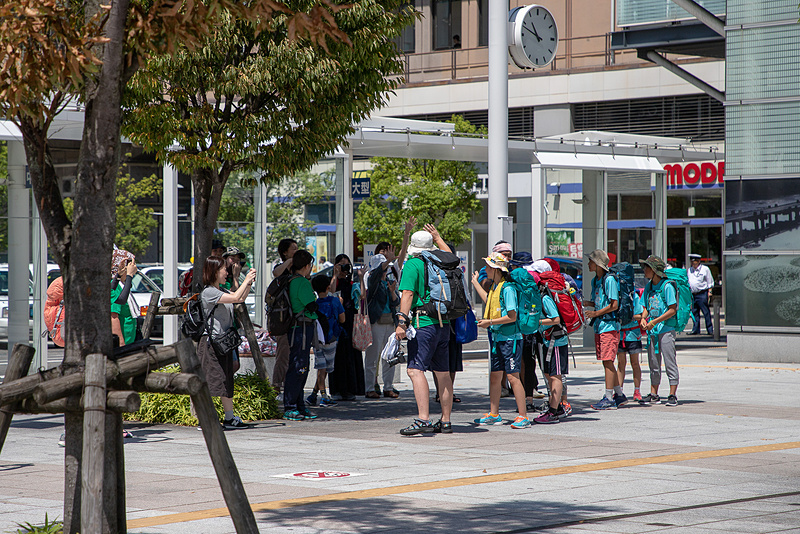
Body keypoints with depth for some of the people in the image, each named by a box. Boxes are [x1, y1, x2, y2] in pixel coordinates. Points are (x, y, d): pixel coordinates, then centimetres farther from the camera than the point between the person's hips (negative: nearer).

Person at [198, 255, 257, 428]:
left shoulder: (220, 291, 15)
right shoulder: (208, 292, -14)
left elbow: (240, 299, 26)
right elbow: (235, 298, -23)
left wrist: (249, 283, 14)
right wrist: (246, 280, -12)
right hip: (210, 341, -10)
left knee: (227, 379, 11)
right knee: (210, 380, -10)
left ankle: (229, 418, 15)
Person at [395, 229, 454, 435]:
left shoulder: (412, 265, -6)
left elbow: (407, 294, -14)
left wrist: (402, 322, -19)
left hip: (424, 324, -8)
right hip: (443, 324, 8)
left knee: (415, 370, -13)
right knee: (443, 373, 11)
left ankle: (423, 419, -26)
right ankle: (445, 421, 15)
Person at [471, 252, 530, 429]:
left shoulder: (507, 288, -15)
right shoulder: (494, 286, 12)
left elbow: (512, 316, -19)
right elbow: (488, 301, 34)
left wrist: (490, 322, -16)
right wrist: (475, 283, 40)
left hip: (510, 338, -9)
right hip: (497, 338, 9)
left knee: (512, 376, -10)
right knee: (495, 376, 12)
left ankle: (523, 416, -7)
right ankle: (494, 414, 20)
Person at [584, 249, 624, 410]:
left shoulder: (609, 280, -12)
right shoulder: (595, 280, 14)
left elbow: (614, 305, -15)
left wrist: (596, 313, -15)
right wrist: (583, 303, 5)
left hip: (609, 325, -9)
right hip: (599, 326, 9)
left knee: (607, 361, -8)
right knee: (606, 362, 11)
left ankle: (608, 399, -7)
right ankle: (619, 394, 19)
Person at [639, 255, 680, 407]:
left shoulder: (667, 286, -11)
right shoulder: (648, 287, 11)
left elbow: (672, 310, -14)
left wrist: (654, 322, -17)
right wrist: (643, 319, -3)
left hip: (666, 328, -7)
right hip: (652, 330, 7)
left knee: (670, 362, -5)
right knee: (653, 363, 10)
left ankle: (672, 395, -3)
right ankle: (653, 395, 16)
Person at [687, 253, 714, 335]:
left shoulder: (705, 269, 2)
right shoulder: (689, 270, 15)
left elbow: (710, 282, 3)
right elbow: (687, 282, 20)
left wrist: (709, 292, -5)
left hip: (702, 294, -5)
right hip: (692, 294, 5)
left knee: (706, 312, -5)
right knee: (694, 313, 5)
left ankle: (710, 330, -3)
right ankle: (695, 330, 12)